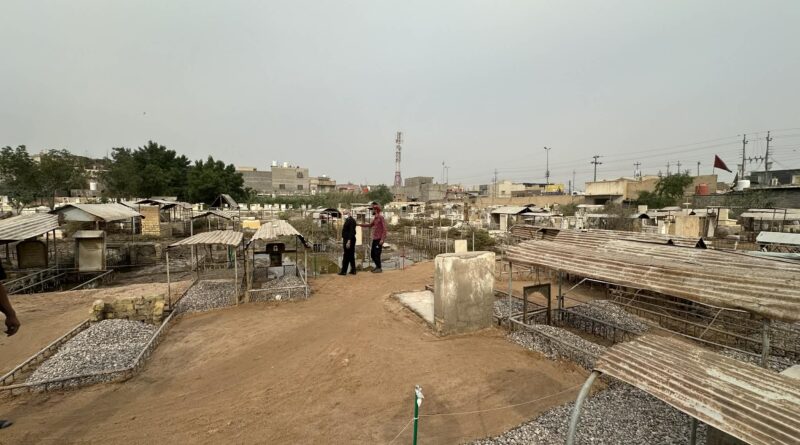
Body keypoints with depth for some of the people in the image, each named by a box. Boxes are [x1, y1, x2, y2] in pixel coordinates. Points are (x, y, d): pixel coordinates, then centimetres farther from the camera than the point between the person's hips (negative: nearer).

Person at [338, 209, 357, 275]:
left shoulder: (351, 220, -15)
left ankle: (344, 271, 2)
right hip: (346, 240, 10)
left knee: (346, 256, -4)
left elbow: (352, 232, -21)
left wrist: (349, 241, -24)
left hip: (349, 240, -10)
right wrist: (343, 239, 18)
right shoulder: (347, 220, 15)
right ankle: (353, 270, 17)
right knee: (351, 256, 12)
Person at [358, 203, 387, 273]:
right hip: (374, 239, 8)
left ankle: (379, 268, 9)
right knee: (372, 254, 12)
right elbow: (370, 225, 29)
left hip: (379, 239, -8)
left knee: (377, 254, -4)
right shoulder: (375, 218, 13)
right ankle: (377, 266, 27)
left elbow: (384, 229, -16)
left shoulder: (381, 217, -12)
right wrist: (360, 224, 26)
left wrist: (382, 239, -20)